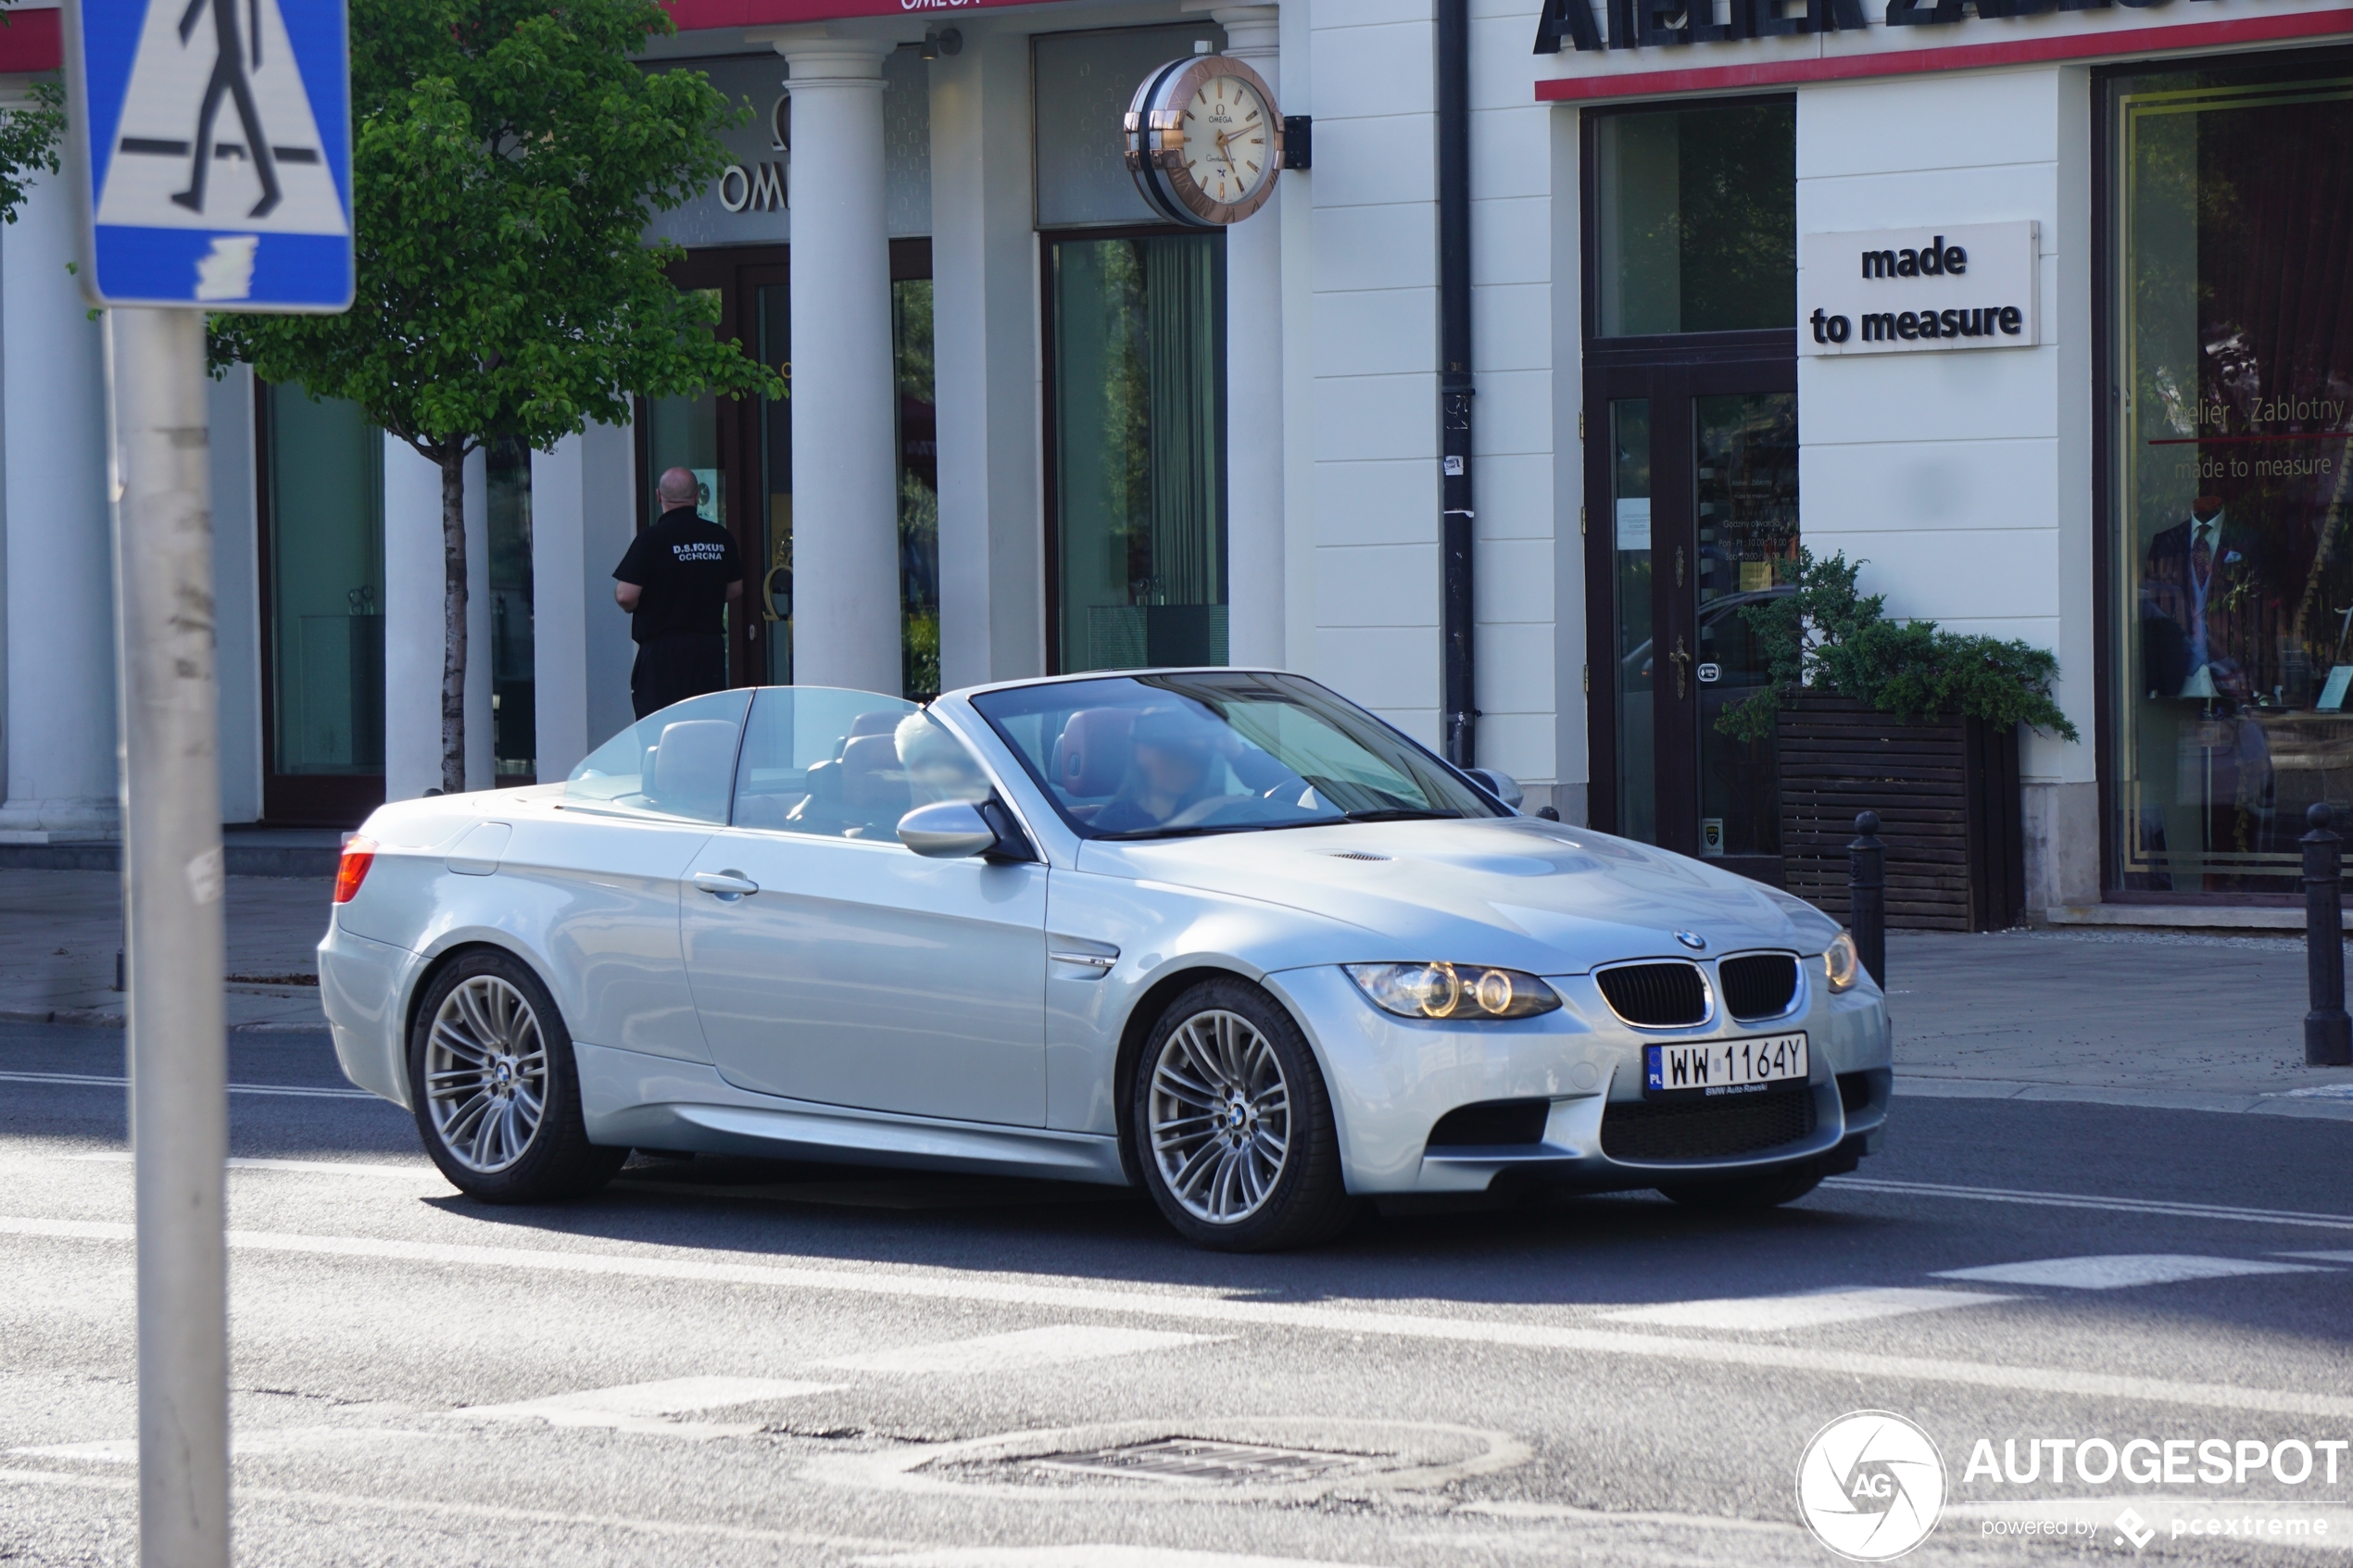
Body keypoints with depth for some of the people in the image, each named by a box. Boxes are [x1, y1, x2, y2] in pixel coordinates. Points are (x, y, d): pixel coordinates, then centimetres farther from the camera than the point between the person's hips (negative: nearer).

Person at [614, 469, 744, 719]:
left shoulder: (650, 540, -12)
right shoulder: (721, 538, 4)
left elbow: (626, 596, -16)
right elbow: (736, 590, 15)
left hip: (662, 648, -5)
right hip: (711, 646, 5)